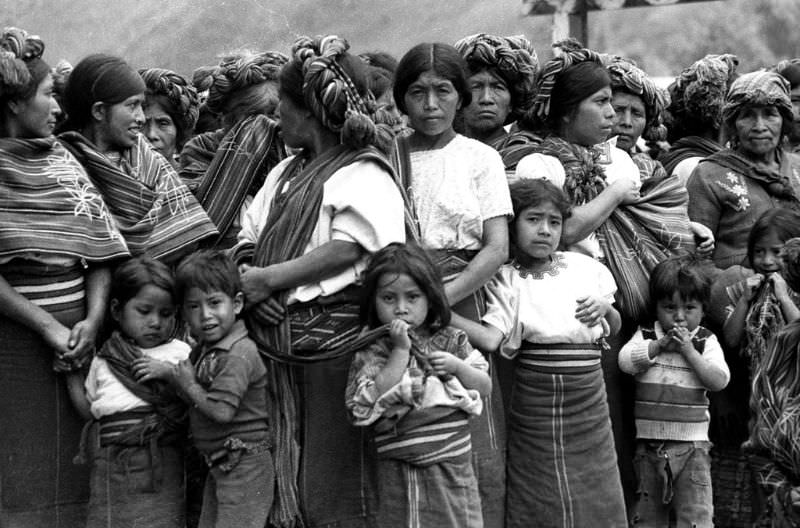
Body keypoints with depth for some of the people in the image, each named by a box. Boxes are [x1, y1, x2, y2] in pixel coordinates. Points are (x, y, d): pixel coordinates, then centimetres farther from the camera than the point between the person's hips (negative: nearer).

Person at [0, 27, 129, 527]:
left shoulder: (63, 160, 8)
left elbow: (99, 245, 4)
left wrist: (93, 319, -9)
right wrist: (47, 325, -15)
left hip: (79, 334, 5)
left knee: (75, 466, 10)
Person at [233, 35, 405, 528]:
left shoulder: (365, 174, -7)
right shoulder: (286, 172, 19)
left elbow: (346, 250, -17)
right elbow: (249, 239, 18)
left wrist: (268, 278, -15)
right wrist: (246, 276, -4)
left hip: (333, 338, -8)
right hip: (277, 336, 8)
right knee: (280, 484, 12)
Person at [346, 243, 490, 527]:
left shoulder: (451, 341, 7)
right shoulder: (371, 352, -1)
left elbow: (485, 387, 9)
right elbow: (376, 399, -16)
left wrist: (457, 367, -9)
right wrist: (401, 349, -15)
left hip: (452, 468, 2)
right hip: (400, 472, -2)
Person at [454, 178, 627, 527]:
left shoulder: (584, 267, 6)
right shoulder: (507, 281, -3)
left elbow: (614, 329, 19)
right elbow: (490, 339, -19)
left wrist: (605, 308, -3)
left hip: (588, 401, 3)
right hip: (535, 404, -3)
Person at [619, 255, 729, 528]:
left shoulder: (706, 341, 1)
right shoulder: (646, 335, 4)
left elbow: (719, 380, -11)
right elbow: (625, 360, -12)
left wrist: (689, 351, -16)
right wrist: (660, 345, -15)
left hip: (691, 444, -2)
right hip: (649, 441, 2)